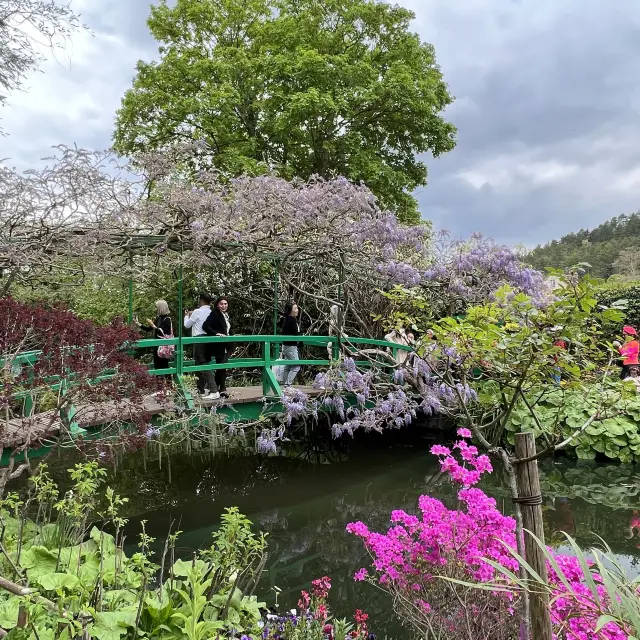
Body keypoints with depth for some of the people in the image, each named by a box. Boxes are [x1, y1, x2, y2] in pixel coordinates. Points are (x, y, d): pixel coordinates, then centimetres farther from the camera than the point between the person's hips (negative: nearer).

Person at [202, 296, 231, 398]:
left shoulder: (226, 315, 15)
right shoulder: (214, 314, -10)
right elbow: (205, 326, -20)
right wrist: (216, 333, -25)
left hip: (225, 345, 8)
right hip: (218, 346, -8)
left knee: (221, 368, 11)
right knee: (222, 367, -7)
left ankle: (215, 388, 20)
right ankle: (222, 390, -1)